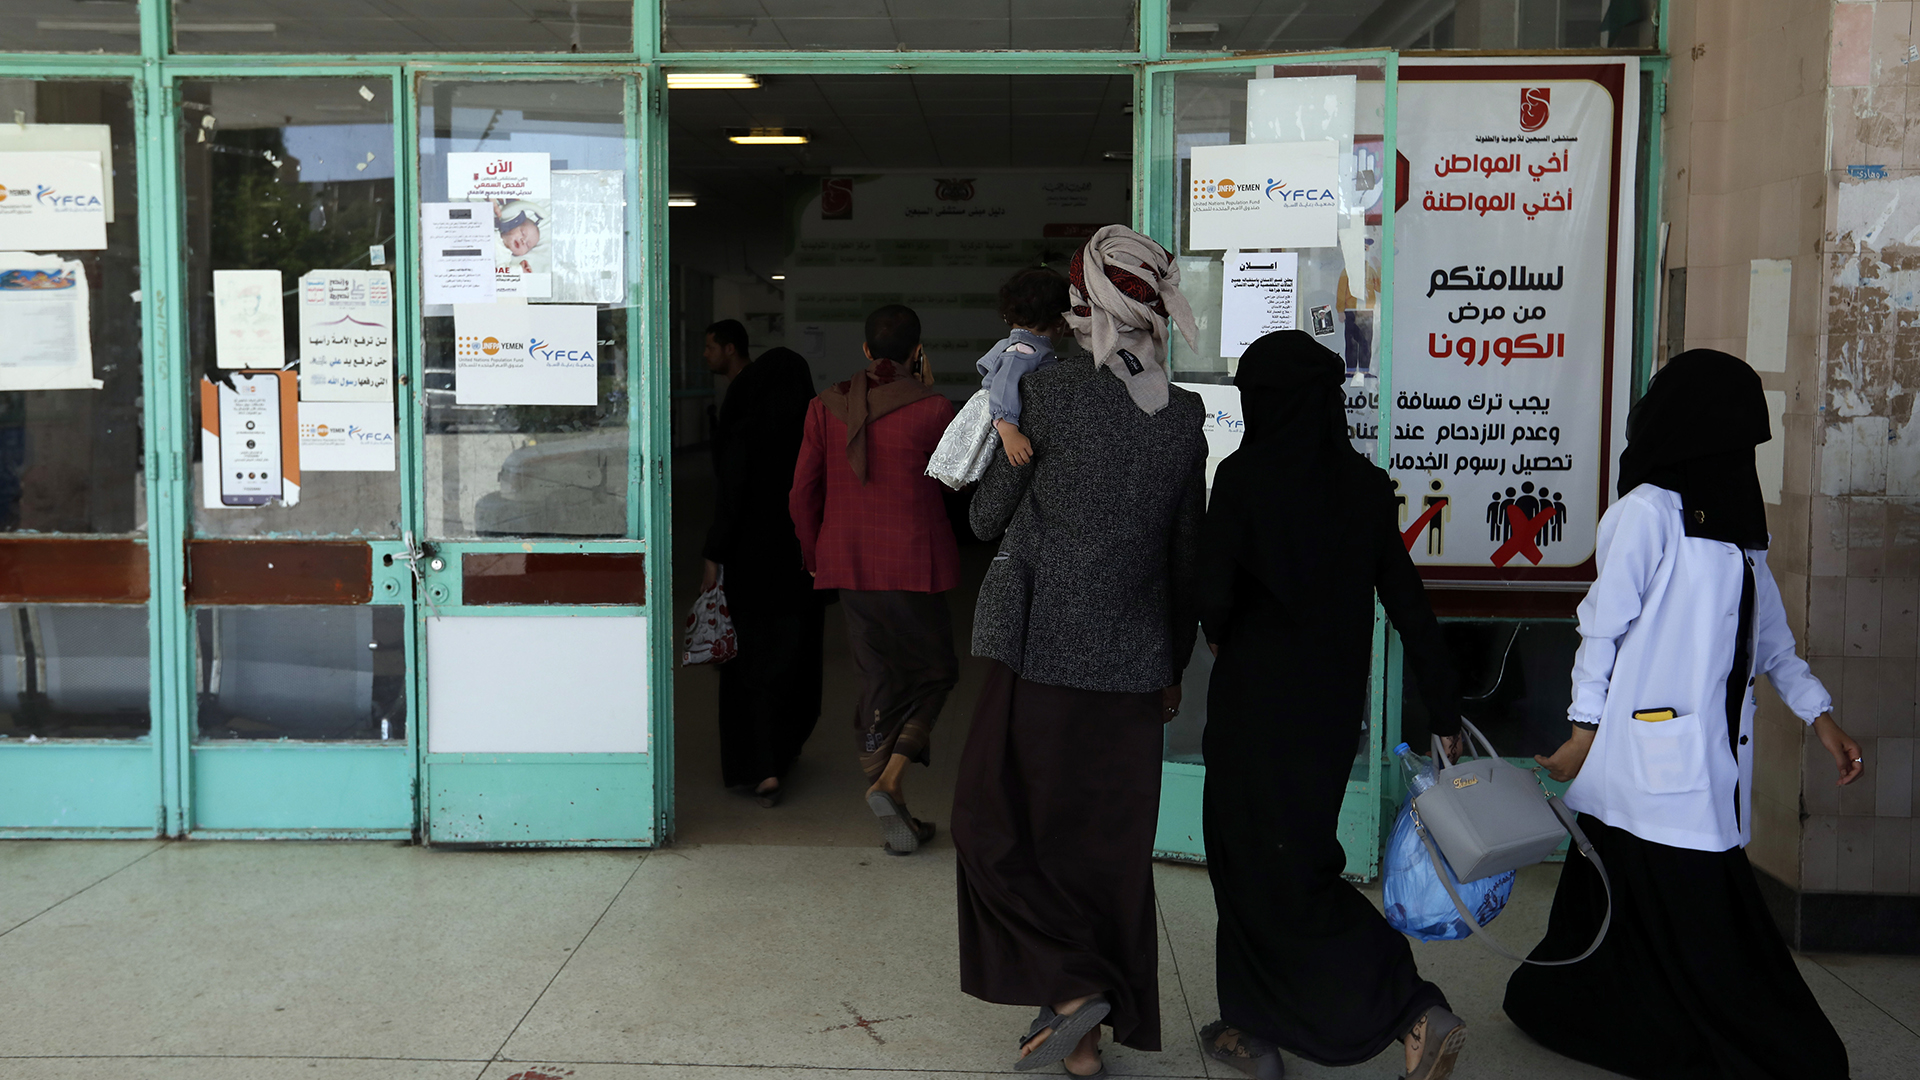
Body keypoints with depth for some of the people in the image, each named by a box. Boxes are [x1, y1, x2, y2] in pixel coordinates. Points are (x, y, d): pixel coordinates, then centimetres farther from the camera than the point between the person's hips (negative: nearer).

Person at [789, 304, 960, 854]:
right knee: (935, 670, 14)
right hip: (913, 563, -4)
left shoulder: (827, 406, 2)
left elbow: (803, 493, 4)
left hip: (848, 564, 4)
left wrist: (815, 557, 18)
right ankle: (890, 777, -6)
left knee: (879, 679, 12)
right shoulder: (932, 410, -10)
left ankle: (896, 816, 15)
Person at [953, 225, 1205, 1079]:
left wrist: (1012, 452, 18)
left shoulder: (1050, 391, -9)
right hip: (1134, 662, 5)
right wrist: (1174, 664, 18)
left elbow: (987, 517, 0)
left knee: (997, 822, 11)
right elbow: (1187, 554, 8)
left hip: (1041, 653, -4)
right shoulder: (1182, 415, 3)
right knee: (1110, 841, 13)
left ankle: (1070, 984, -2)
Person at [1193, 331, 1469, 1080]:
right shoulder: (1366, 485, 0)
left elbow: (1216, 594, -15)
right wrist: (1445, 713, 6)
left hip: (1257, 703, -6)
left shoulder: (1244, 477, -15)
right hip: (1335, 705, 6)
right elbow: (1407, 603, 0)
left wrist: (1216, 633, 8)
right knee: (1293, 855, 19)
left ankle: (1414, 1012, -6)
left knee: (1272, 870, 4)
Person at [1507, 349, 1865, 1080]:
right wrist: (1584, 732, -6)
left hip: (1713, 758, 8)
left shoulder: (1737, 522, 18)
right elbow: (1603, 624, -7)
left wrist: (1819, 715, 14)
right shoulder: (1649, 512, -8)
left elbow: (1769, 636, 21)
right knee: (1700, 926, -3)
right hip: (1656, 758, -8)